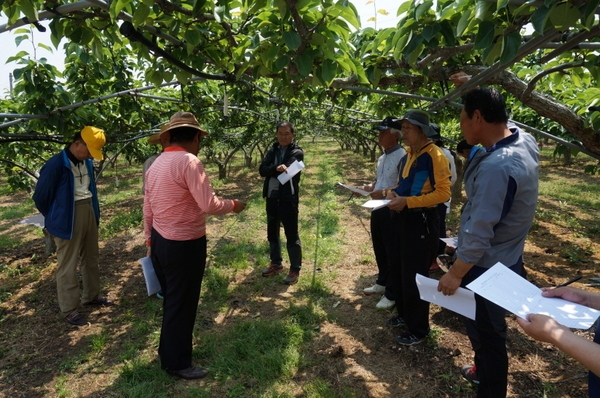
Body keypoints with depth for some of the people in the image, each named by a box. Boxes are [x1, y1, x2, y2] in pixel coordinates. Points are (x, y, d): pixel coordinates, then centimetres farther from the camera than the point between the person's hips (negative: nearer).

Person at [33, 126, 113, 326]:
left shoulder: (87, 162, 4)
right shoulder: (56, 165, -17)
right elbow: (40, 196, -9)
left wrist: (94, 212, 16)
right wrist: (56, 218, 2)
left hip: (89, 213, 8)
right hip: (68, 219, -7)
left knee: (91, 258, 18)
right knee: (68, 265, 3)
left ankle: (91, 296, 35)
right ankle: (69, 310, 14)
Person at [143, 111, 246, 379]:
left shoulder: (156, 164, 9)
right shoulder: (189, 161, -18)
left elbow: (148, 209, 13)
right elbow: (208, 205, -24)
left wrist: (149, 239, 21)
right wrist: (233, 205, -6)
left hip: (161, 241, 9)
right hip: (184, 245, -9)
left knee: (171, 299, 23)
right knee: (182, 303, 6)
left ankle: (168, 349, 40)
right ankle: (177, 363, 23)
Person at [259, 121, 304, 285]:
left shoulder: (297, 152, -4)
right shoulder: (272, 151, 9)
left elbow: (290, 169, -21)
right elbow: (262, 170, -5)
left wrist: (273, 170, -38)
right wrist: (276, 168, -25)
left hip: (288, 198, -6)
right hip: (272, 197, 6)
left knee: (291, 234, 1)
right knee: (272, 232, 16)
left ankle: (295, 269, 13)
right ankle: (276, 263, 33)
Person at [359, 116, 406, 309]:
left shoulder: (402, 156, -17)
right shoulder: (382, 158, 14)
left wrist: (385, 193, -28)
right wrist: (367, 188, 5)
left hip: (392, 211, -9)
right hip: (377, 209, 9)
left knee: (392, 252, 3)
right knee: (379, 249, 21)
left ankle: (392, 293, 16)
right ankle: (382, 283, 39)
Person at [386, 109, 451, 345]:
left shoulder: (434, 156, -16)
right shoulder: (408, 154, 10)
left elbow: (443, 193, -20)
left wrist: (407, 201, -24)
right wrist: (394, 193, 1)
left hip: (421, 221, -9)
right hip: (402, 218, 9)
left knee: (414, 277, 1)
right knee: (398, 272, 18)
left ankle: (418, 329, 19)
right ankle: (404, 315, 38)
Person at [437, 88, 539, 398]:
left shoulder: (496, 166, -33)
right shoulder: (523, 139, -4)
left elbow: (479, 233, -29)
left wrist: (455, 273, -18)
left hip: (486, 268, -10)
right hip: (504, 260, 10)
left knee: (485, 331, 10)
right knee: (484, 327, 28)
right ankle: (484, 372, 51)